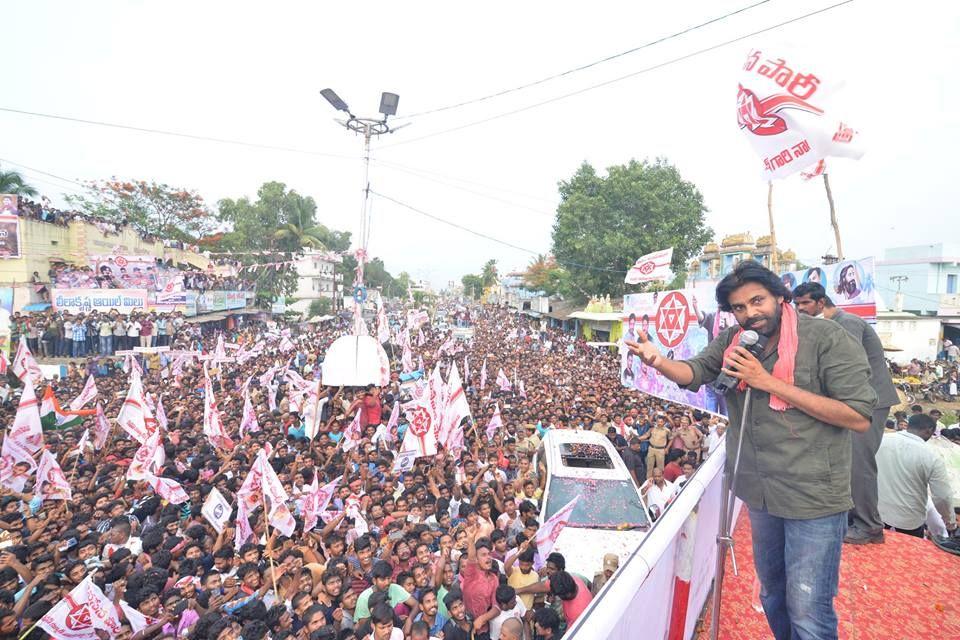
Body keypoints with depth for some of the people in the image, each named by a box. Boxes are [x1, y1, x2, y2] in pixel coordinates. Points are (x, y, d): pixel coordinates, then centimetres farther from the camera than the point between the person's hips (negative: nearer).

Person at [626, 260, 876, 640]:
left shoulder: (826, 338, -16)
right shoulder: (733, 340, 0)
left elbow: (860, 417, -20)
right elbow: (694, 373, -13)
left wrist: (770, 382, -24)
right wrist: (658, 361, -35)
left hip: (813, 496, -5)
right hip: (761, 492, 6)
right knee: (772, 596, 25)